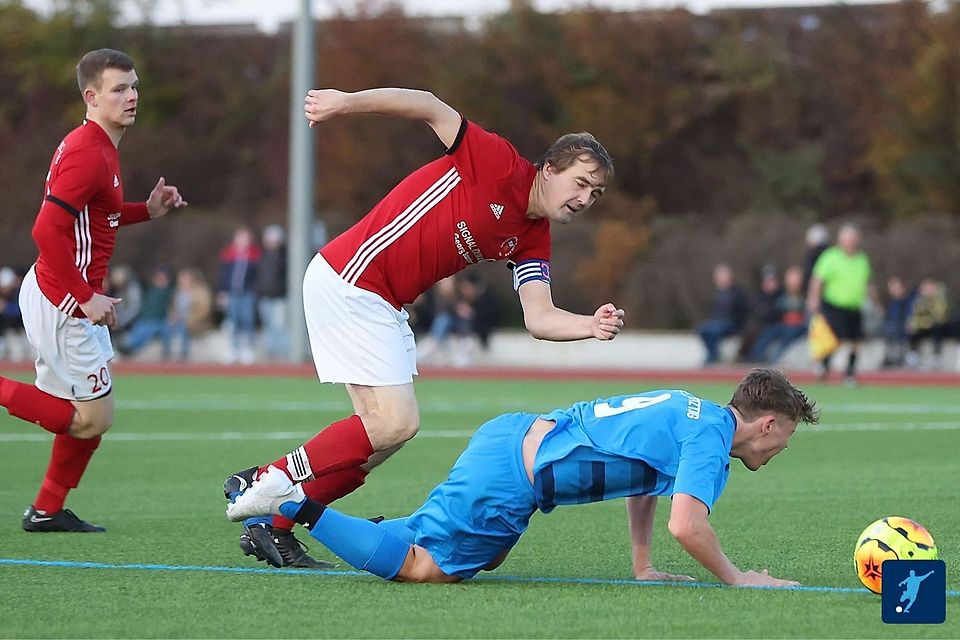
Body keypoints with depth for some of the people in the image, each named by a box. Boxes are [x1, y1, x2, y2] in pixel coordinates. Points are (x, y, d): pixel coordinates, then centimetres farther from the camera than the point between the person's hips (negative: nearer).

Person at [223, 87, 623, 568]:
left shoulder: (532, 241, 9)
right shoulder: (498, 164, -12)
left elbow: (539, 317, -1)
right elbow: (431, 108, -13)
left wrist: (591, 326, -21)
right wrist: (348, 102, -20)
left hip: (384, 305, 9)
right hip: (347, 281, -9)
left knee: (385, 430, 7)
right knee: (394, 424, -13)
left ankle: (273, 527, 13)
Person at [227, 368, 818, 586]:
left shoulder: (690, 409, 17)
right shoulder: (711, 437, -13)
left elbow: (643, 476, 33)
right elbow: (686, 525, -25)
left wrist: (644, 566, 27)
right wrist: (737, 579, -10)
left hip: (511, 437, 10)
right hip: (513, 476, -10)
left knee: (487, 558, 28)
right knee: (425, 567, -5)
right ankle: (296, 506, -4)